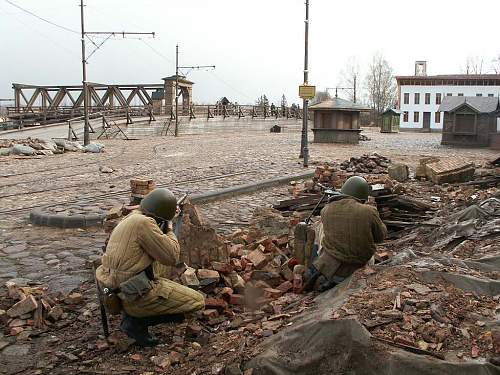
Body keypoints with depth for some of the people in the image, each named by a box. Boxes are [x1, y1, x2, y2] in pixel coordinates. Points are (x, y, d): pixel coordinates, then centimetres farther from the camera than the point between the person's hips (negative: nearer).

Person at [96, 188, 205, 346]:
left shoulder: (132, 217, 8)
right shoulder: (144, 223, -19)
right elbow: (172, 257, -15)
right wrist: (169, 228, -1)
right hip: (135, 296, -9)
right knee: (197, 302, -3)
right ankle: (136, 321, -4)